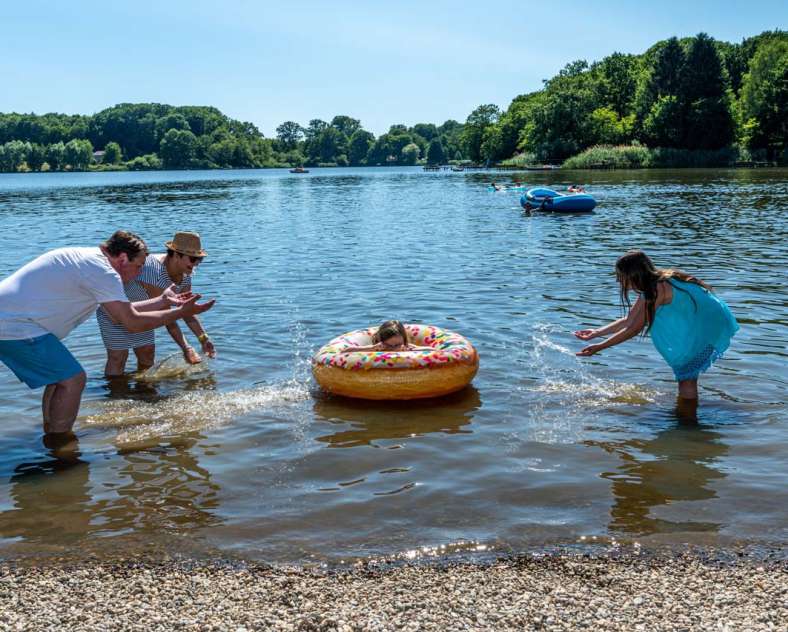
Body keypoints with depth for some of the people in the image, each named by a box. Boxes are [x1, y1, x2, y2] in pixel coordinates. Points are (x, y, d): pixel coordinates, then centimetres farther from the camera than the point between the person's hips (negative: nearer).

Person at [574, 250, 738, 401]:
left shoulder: (658, 289, -26)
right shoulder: (650, 287, 4)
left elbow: (633, 329, -23)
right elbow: (628, 321, 10)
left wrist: (599, 347, -19)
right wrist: (597, 332, 2)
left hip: (712, 326, -9)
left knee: (686, 376, -5)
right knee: (684, 373, 15)